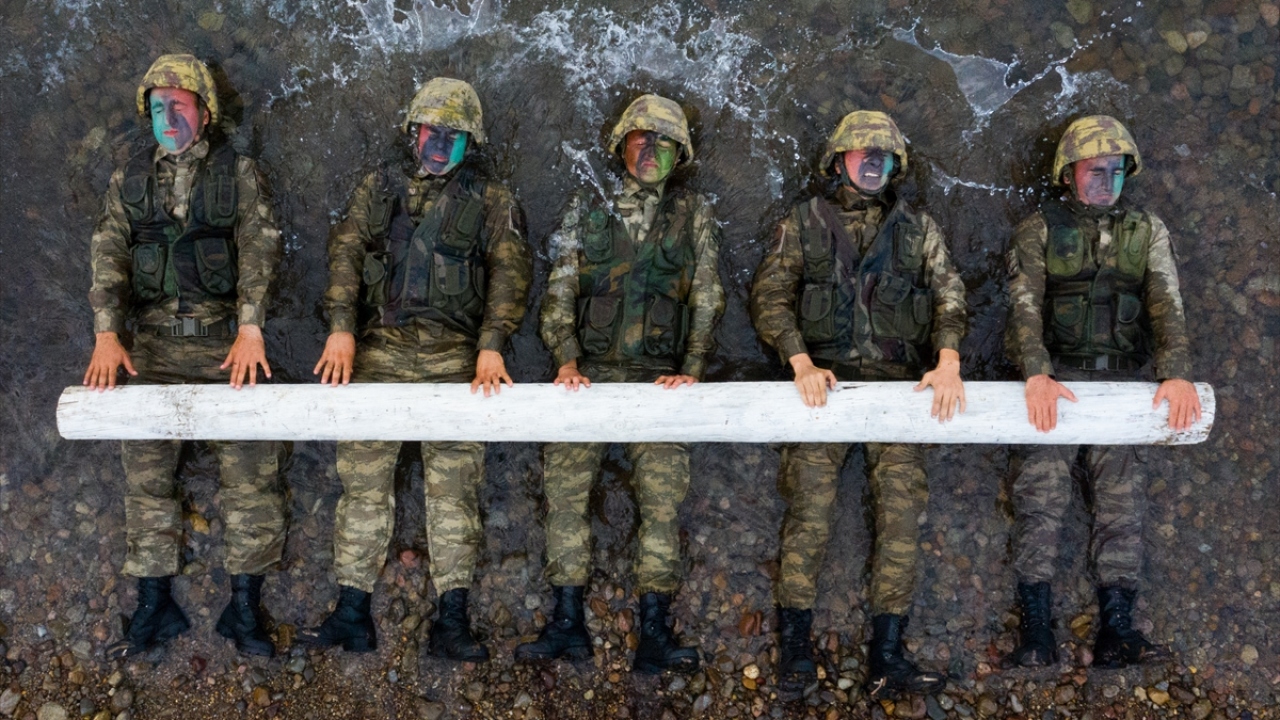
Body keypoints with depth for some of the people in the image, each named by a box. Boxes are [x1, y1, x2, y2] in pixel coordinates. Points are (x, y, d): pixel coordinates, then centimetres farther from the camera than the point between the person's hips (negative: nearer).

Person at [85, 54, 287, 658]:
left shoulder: (238, 173, 2)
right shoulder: (130, 179, 10)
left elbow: (258, 249, -9)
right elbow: (108, 254, 1)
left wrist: (250, 327, -22)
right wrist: (106, 333, -14)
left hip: (226, 341, -2)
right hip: (153, 344, 3)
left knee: (249, 475, -2)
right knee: (146, 476, 5)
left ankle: (245, 608, 10)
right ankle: (154, 607, 17)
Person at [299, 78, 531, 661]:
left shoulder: (492, 204, 9)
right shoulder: (378, 189, 15)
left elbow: (510, 272, -3)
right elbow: (346, 250, 4)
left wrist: (491, 345, -18)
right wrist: (341, 327, -11)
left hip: (453, 357, -2)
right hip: (379, 351, 2)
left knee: (453, 486, -2)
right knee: (364, 479, 2)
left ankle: (451, 623, 3)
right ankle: (352, 615, 9)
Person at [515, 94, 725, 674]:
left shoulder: (694, 215, 10)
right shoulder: (586, 211, 11)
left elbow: (706, 299, 3)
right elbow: (559, 291, 4)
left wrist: (691, 370, -10)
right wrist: (567, 360, -10)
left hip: (658, 379, -1)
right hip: (588, 374, 1)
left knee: (662, 497, -7)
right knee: (564, 485, -5)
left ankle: (654, 632, -2)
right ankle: (567, 624, 2)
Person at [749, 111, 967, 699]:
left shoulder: (918, 229, 14)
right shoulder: (802, 225, 9)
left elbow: (949, 296, 5)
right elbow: (769, 297, 1)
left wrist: (948, 361, -13)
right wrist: (802, 362, -13)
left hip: (896, 385, 2)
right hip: (823, 382, -2)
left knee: (900, 513, -5)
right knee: (809, 509, -7)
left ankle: (886, 659, 1)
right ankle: (795, 647, 3)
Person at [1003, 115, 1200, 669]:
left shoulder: (1147, 231, 8)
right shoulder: (1038, 231, 2)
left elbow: (1166, 304, -2)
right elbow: (1025, 307, -10)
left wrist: (1176, 373, -19)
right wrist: (1036, 375, -26)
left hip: (1123, 380, 2)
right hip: (1056, 380, -2)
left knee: (1123, 500, 1)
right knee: (1041, 497, -5)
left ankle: (1116, 629, 6)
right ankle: (1036, 630, 1)